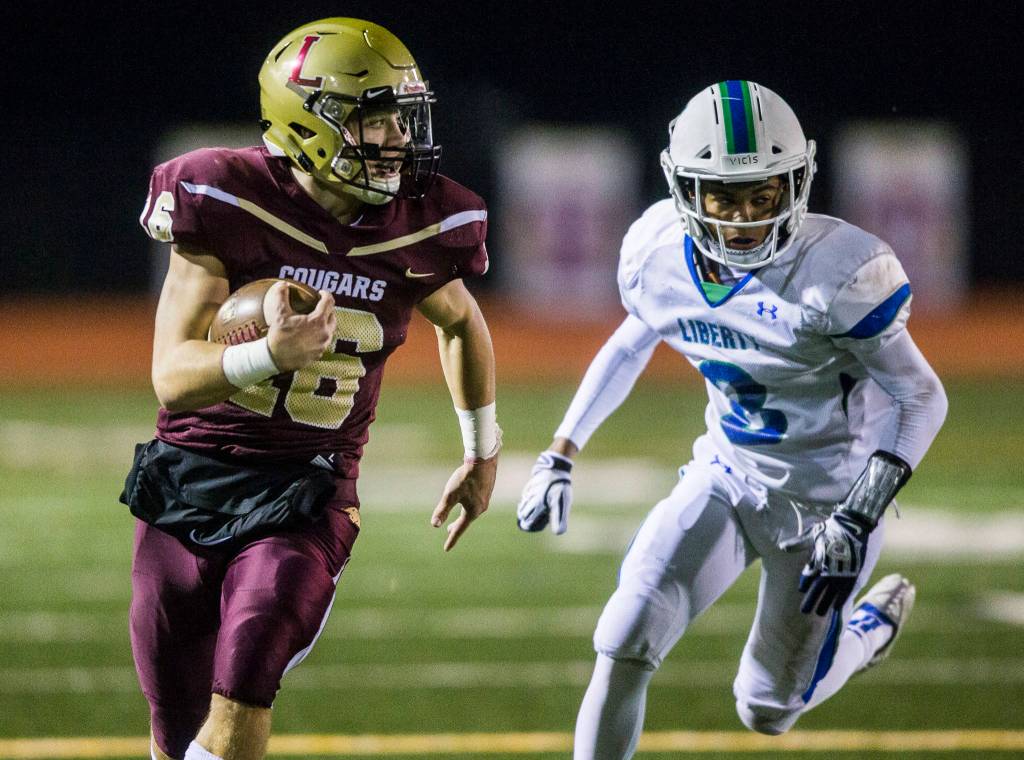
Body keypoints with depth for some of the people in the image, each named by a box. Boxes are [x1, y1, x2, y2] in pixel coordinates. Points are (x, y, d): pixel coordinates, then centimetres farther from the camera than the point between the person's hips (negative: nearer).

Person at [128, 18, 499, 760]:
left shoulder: (420, 230, -4)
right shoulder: (228, 207, -14)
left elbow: (463, 324, 21)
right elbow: (173, 377, -18)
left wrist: (483, 452, 24)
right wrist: (272, 354, -36)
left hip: (308, 495, 0)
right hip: (191, 477, 0)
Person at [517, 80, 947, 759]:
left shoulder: (837, 271, -28)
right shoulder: (658, 255, -11)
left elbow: (921, 398, -19)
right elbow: (632, 343, 12)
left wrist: (859, 519, -28)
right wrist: (561, 454, 10)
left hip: (826, 498, -4)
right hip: (725, 478, 4)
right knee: (624, 648, -15)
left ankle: (871, 626, 39)